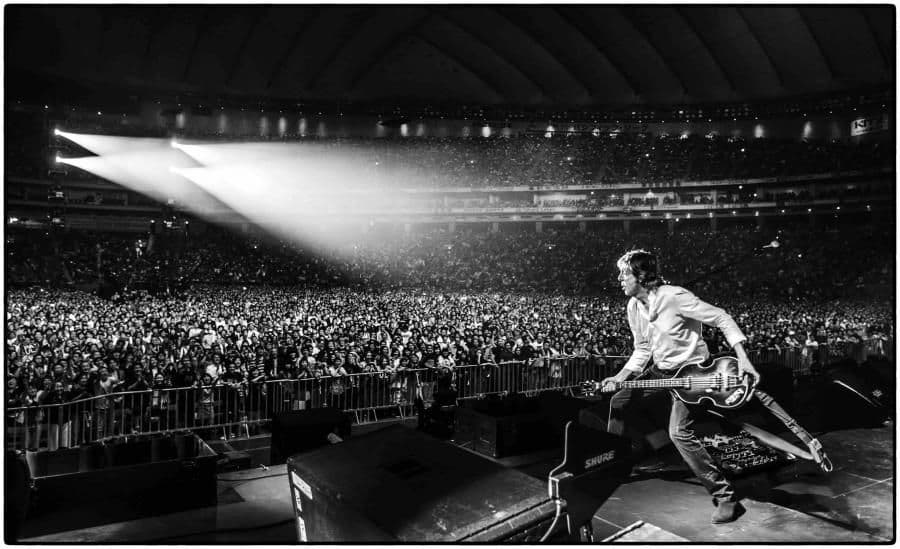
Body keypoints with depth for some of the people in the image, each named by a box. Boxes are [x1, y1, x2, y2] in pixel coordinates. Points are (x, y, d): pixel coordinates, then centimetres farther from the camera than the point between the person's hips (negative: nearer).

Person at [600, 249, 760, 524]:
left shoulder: (674, 296, -23)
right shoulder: (634, 307, 1)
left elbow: (721, 318, -19)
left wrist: (742, 358, -27)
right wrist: (620, 376, -2)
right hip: (661, 371, 8)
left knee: (679, 431, -21)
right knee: (618, 401, 5)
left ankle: (726, 498, -11)